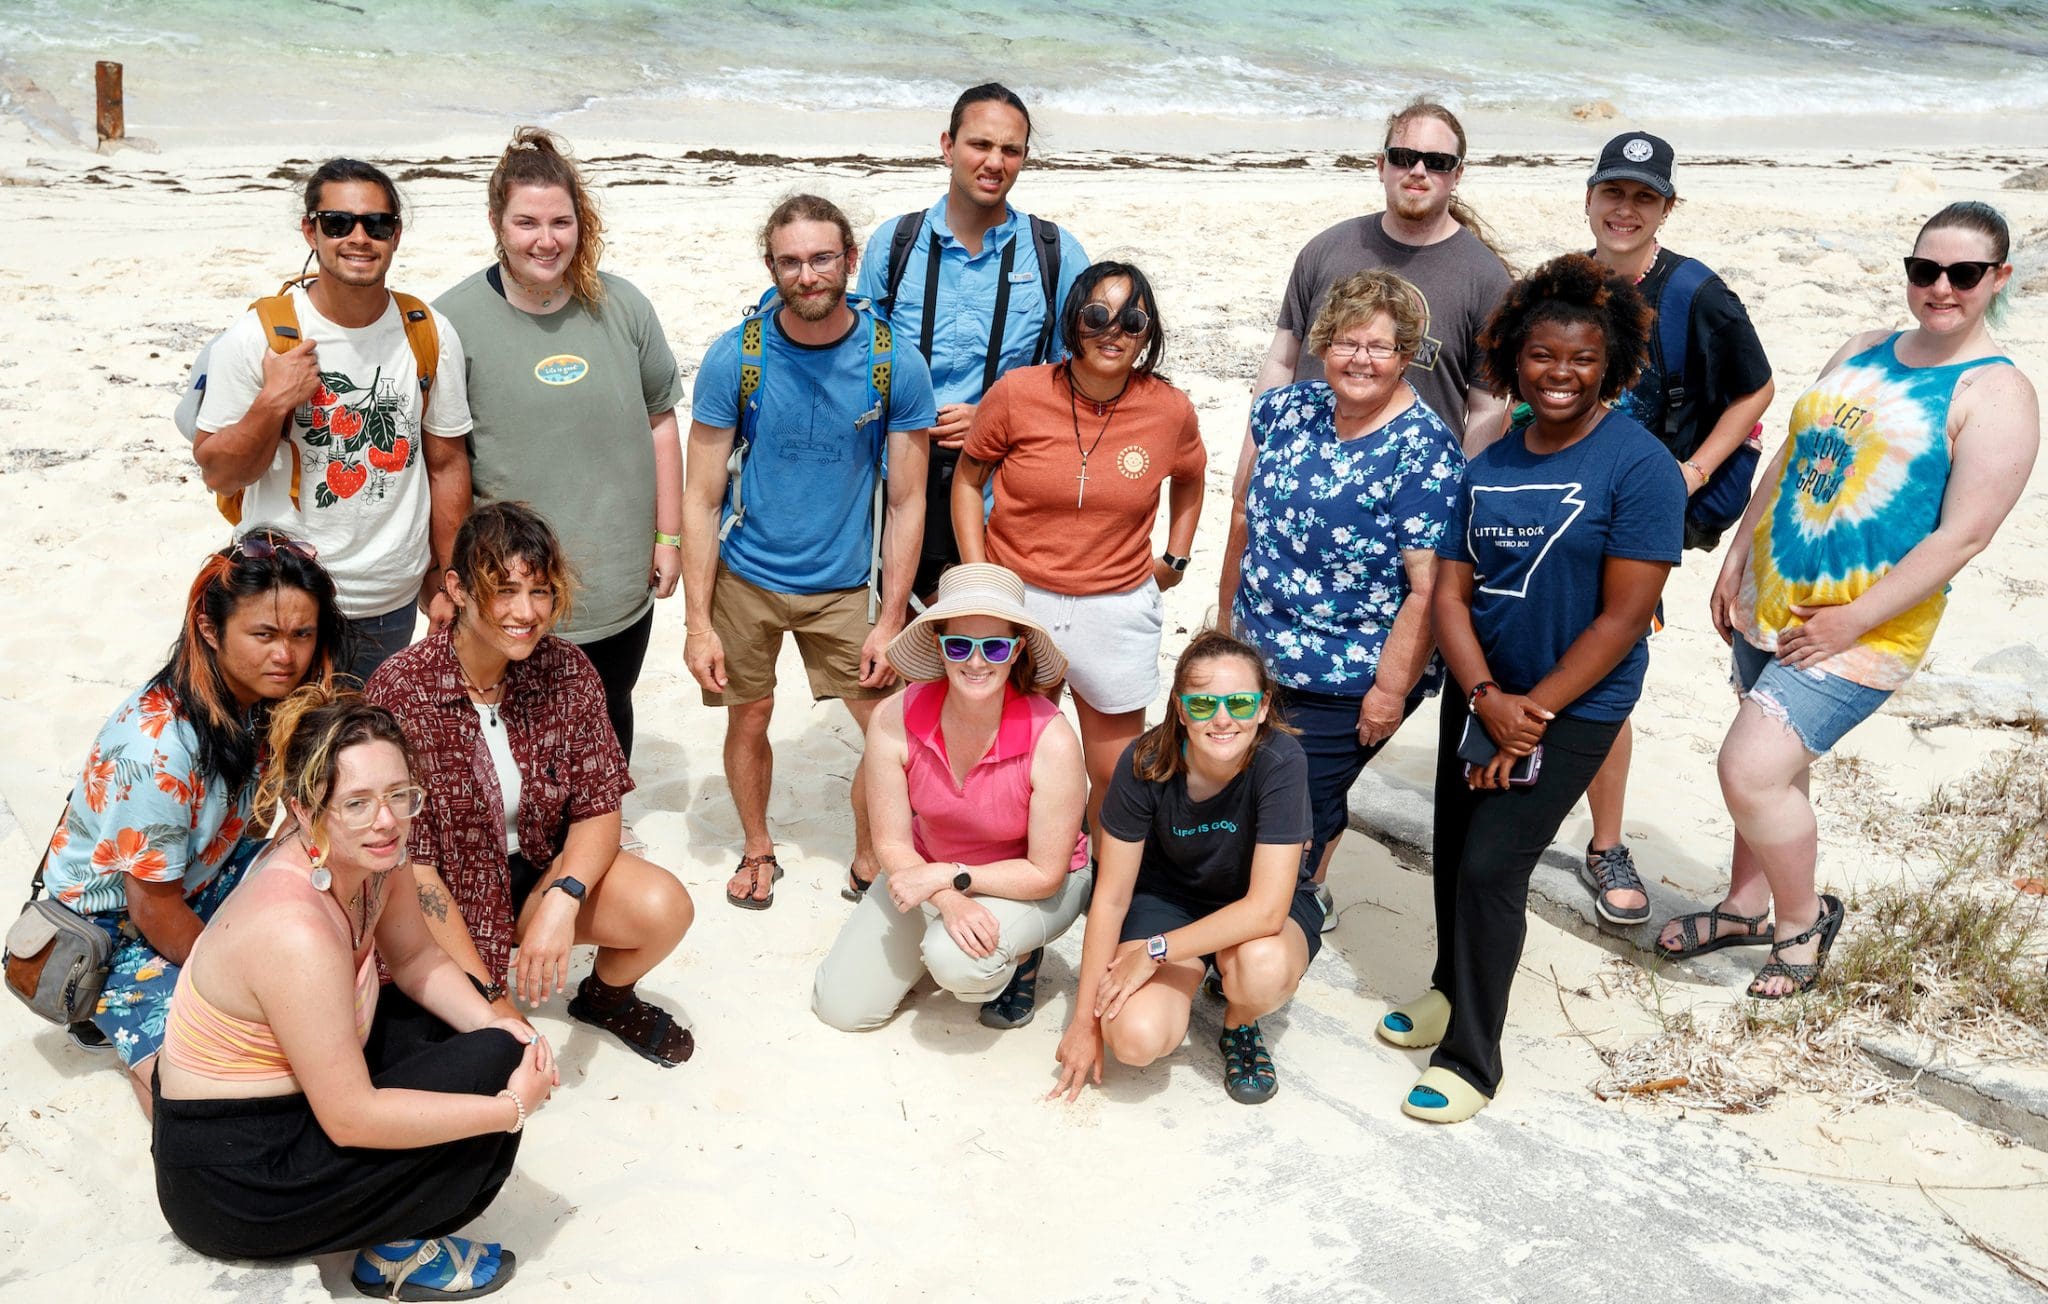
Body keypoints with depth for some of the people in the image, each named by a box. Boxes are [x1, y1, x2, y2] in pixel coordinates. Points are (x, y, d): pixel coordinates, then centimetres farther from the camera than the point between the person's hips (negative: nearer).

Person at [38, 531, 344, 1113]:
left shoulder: (265, 696, -13)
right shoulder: (157, 750, -35)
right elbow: (155, 912, -23)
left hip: (204, 874, 7)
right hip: (116, 926, -7)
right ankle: (107, 1011, 4)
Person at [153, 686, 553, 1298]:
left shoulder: (368, 855, -9)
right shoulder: (295, 932, -32)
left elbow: (416, 961, 8)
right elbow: (351, 1119, -28)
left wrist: (503, 1027, -10)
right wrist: (514, 1105, -21)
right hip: (230, 1187, -9)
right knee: (489, 1068, -15)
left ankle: (390, 1227, 11)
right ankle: (396, 1253, 4)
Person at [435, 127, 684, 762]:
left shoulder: (623, 308, 0)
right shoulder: (455, 320, -8)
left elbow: (660, 422, 8)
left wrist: (669, 536, 7)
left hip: (621, 584, 3)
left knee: (609, 719, 21)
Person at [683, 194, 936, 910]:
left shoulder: (896, 365, -12)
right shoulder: (734, 357, -12)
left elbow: (905, 504, -6)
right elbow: (702, 499, -8)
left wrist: (890, 621, -8)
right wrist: (698, 622, -10)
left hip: (846, 582, 0)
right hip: (746, 578, 0)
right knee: (748, 722, 12)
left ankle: (869, 857, 26)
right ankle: (758, 850, 39)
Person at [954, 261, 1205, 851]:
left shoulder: (1171, 410, -6)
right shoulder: (1017, 393, -10)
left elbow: (1188, 481, 16)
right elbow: (968, 477, 2)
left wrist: (1175, 559, 10)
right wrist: (977, 575, -4)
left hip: (1118, 610, 1)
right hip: (1017, 600, -1)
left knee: (1117, 774, 12)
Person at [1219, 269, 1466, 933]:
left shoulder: (1425, 452, -17)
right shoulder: (1284, 408, 0)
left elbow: (1428, 587, -19)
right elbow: (1244, 513, 10)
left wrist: (1391, 689, -18)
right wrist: (1229, 613, 13)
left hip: (1349, 680, -6)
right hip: (1256, 655, 6)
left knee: (1301, 808, 5)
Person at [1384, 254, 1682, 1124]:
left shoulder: (1641, 466, -12)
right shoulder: (1490, 466, 4)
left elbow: (1623, 618, -15)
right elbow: (1449, 593, 0)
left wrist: (1534, 712, -15)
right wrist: (1487, 698, -14)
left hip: (1572, 709, -5)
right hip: (1478, 695, 5)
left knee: (1491, 867, -7)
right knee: (1453, 853, 14)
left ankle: (1471, 1060, 10)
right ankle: (1452, 987, 41)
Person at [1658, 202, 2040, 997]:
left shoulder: (1996, 394, -11)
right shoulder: (1861, 352, 8)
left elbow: (1964, 535, -17)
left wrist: (1852, 622, -18)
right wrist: (1736, 560, 12)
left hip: (1864, 632, -6)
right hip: (1769, 603, 6)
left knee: (1750, 772, -12)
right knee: (1772, 763, 17)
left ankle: (1802, 920, 13)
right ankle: (1745, 908, 36)